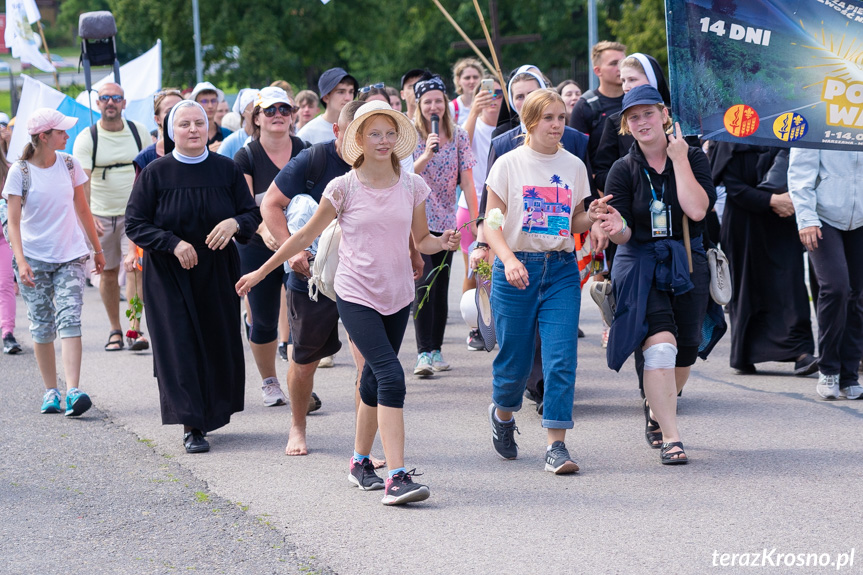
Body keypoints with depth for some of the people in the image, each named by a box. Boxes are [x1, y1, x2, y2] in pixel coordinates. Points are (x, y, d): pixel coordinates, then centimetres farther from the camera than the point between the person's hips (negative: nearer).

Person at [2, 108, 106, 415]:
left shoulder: (69, 165, 4)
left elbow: (82, 209, 15)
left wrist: (97, 248, 19)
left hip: (70, 257, 1)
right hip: (34, 260, -1)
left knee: (70, 320, -13)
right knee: (41, 326, 4)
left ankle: (73, 391, -22)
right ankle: (50, 392, 15)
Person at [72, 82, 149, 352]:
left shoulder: (139, 131, 1)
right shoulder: (86, 138, -6)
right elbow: (82, 182, -15)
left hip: (134, 213, 0)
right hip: (101, 216, 0)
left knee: (134, 267, -16)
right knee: (108, 273, 7)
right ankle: (115, 330, 21)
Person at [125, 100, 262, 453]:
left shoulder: (227, 170, 1)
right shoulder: (155, 173, -4)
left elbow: (253, 215, 2)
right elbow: (134, 224, -5)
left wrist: (234, 223, -21)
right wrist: (173, 243, -20)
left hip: (218, 274, 2)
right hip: (169, 276, -2)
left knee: (218, 344, 6)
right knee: (180, 345, -6)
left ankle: (211, 414, 25)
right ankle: (191, 427, -3)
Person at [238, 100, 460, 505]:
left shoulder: (412, 186, 4)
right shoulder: (344, 188, -6)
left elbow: (421, 240, 13)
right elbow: (307, 235, 3)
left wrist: (443, 242, -10)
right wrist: (262, 271, 7)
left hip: (397, 296, 4)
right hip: (356, 296, -4)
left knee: (375, 380, 13)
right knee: (391, 375, -18)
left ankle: (360, 462, 31)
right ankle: (397, 476, -22)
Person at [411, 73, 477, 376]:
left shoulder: (458, 135, 3)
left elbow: (467, 180, 4)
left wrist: (475, 217, 0)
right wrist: (427, 154, -24)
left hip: (446, 221, 3)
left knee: (441, 287, 7)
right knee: (424, 284, -13)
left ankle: (436, 349, 16)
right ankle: (423, 353, -14)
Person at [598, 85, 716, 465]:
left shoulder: (693, 158, -1)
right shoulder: (623, 170, -2)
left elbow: (697, 210, -17)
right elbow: (623, 236, -6)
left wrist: (678, 158, -15)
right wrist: (616, 229, -31)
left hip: (687, 263, 2)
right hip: (641, 265, -2)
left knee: (685, 351, 9)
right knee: (660, 345, -19)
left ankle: (657, 408, 39)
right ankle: (670, 438, -17)